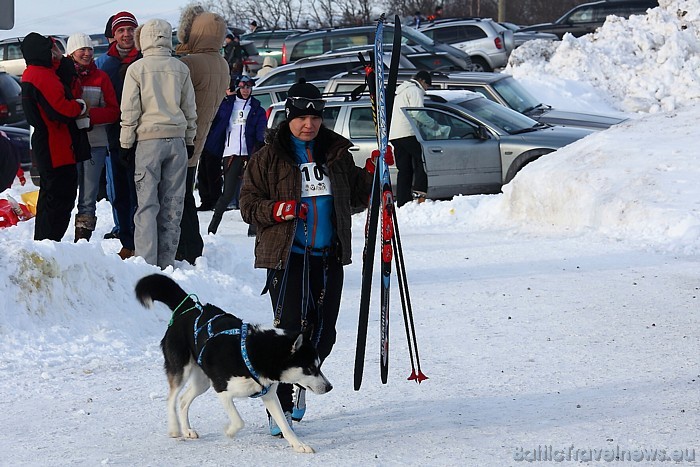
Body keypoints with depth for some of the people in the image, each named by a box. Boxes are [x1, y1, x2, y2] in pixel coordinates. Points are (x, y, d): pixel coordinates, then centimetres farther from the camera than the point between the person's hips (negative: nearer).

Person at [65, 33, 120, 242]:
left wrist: (90, 115, -12)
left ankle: (83, 238, 6)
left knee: (89, 196, 2)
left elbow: (113, 111, 4)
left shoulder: (100, 77, 8)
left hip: (95, 143, 2)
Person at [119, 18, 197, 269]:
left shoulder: (136, 68, -3)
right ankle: (166, 262, 8)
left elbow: (130, 110, -3)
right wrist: (190, 141, 21)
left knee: (147, 204, -3)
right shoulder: (181, 69, 6)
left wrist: (126, 143, 4)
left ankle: (146, 261, -10)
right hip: (177, 140, 3)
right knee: (172, 205, 6)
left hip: (148, 139, -3)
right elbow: (190, 109, 11)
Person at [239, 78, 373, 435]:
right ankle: (280, 406, -8)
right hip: (287, 255, -4)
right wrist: (277, 209, -17)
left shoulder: (337, 154, 12)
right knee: (290, 329, -13)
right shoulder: (269, 158, 1)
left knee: (323, 332, 7)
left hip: (328, 257, 4)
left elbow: (356, 195, 22)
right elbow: (248, 204, 1)